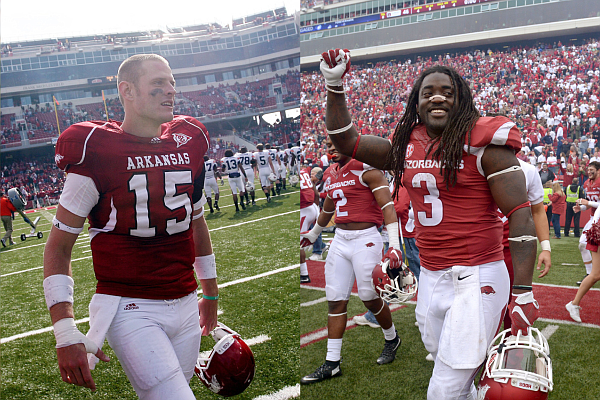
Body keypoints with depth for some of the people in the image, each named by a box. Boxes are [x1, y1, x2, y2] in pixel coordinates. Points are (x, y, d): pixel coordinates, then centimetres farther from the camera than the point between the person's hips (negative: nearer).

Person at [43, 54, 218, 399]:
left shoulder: (189, 143, 7)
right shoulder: (96, 150, -10)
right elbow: (58, 247, -5)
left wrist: (211, 291, 26)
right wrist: (67, 335, -13)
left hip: (186, 305, 6)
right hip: (130, 309, -5)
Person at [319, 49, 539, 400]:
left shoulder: (483, 143, -8)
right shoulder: (407, 145, 9)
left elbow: (521, 216, -10)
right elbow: (347, 141, 18)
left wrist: (523, 293, -15)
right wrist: (335, 86, 7)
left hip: (476, 278, -5)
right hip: (430, 278, 6)